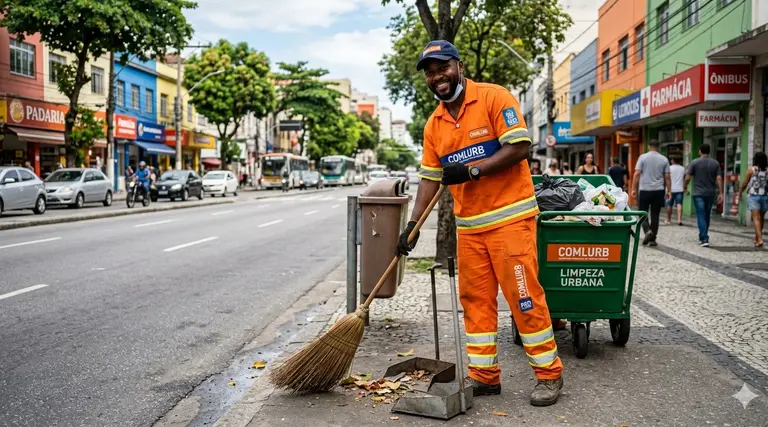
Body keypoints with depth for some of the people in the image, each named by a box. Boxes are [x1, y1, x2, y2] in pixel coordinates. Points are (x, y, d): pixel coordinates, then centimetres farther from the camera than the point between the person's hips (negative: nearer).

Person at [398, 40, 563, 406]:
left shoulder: (494, 98, -7)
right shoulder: (433, 125, 11)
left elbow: (520, 147, -14)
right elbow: (430, 178, 12)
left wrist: (472, 170, -19)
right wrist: (412, 224, 4)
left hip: (510, 218, -6)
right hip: (468, 225, 6)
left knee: (524, 297, -3)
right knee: (475, 299, 8)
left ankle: (549, 374, 12)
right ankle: (485, 376, 19)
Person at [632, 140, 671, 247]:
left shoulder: (643, 157, -2)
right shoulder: (664, 159, 5)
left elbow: (637, 174, -6)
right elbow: (667, 177, 3)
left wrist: (634, 189, -2)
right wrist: (668, 191, 10)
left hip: (645, 190, -2)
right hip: (659, 191, 2)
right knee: (655, 215, 7)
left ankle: (648, 231, -16)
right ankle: (653, 239, 9)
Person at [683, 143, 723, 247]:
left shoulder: (695, 163, -6)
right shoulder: (715, 163, 4)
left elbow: (687, 177, -6)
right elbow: (719, 178, -2)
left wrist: (685, 186, 14)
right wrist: (721, 193, -1)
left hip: (698, 193, -4)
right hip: (711, 194, 4)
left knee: (701, 216, -4)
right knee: (707, 216, 16)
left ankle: (705, 239, -14)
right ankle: (703, 237, 27)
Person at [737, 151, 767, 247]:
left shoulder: (751, 170, -4)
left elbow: (744, 184, 0)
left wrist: (739, 193, 15)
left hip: (753, 196, -3)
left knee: (756, 218, -7)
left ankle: (760, 239, -20)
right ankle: (756, 238, 30)